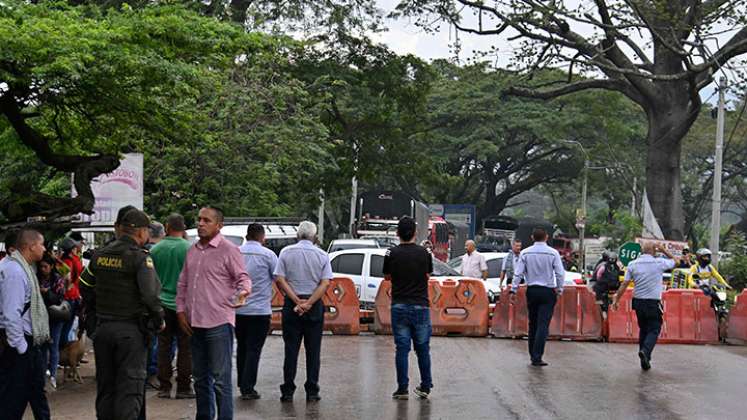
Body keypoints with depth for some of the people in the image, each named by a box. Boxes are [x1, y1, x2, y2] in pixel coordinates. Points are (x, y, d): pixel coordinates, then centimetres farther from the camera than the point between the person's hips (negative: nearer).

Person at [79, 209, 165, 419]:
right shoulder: (140, 257, -13)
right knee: (129, 387, -1)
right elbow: (150, 294, -21)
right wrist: (159, 320, -6)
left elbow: (84, 287, 13)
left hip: (103, 328, 6)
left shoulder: (100, 255, 6)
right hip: (131, 329, -6)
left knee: (105, 386, 15)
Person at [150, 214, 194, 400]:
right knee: (185, 348, 4)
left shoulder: (155, 250, 0)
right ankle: (183, 387, 5)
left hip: (163, 303, 3)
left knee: (164, 346, 8)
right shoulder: (190, 249, -8)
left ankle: (164, 387, 11)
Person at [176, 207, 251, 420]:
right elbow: (183, 283, 19)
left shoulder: (229, 250, -7)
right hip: (195, 323, 7)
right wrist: (181, 310, 11)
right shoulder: (192, 250, 13)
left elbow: (243, 277, -5)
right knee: (200, 377, 16)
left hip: (219, 323, -7)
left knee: (220, 378, -6)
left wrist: (242, 292, -27)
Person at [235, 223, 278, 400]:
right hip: (260, 310, -4)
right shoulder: (268, 255, -8)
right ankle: (247, 388, -6)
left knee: (242, 347, 16)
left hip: (238, 310, 4)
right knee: (254, 349, -2)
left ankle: (242, 384, 23)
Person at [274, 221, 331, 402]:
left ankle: (288, 391, 4)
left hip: (291, 305, 0)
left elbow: (280, 280, -7)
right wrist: (309, 303, -12)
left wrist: (297, 301, -10)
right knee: (313, 350, 6)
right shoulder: (322, 255, 2)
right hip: (315, 306, 0)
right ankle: (312, 391, 6)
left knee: (291, 348, 4)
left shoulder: (286, 252, 1)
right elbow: (325, 283, -8)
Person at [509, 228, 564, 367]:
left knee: (532, 324, 14)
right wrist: (559, 289, 4)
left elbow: (518, 273, -3)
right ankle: (537, 357, -13)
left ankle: (533, 355, 20)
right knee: (543, 325, -5)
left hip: (531, 291, 3)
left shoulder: (525, 253, -1)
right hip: (548, 292, -3)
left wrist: (514, 290, 0)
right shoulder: (553, 253, -6)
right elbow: (560, 273, -7)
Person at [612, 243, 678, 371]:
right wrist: (663, 250, 14)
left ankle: (644, 361, 16)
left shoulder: (633, 264, 2)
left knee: (643, 330, 16)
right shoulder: (659, 262, -5)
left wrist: (616, 299, 7)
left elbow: (624, 284, 0)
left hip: (638, 302, 4)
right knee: (654, 330, 2)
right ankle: (645, 350, -25)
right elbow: (675, 261, 14)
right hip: (653, 302, -4)